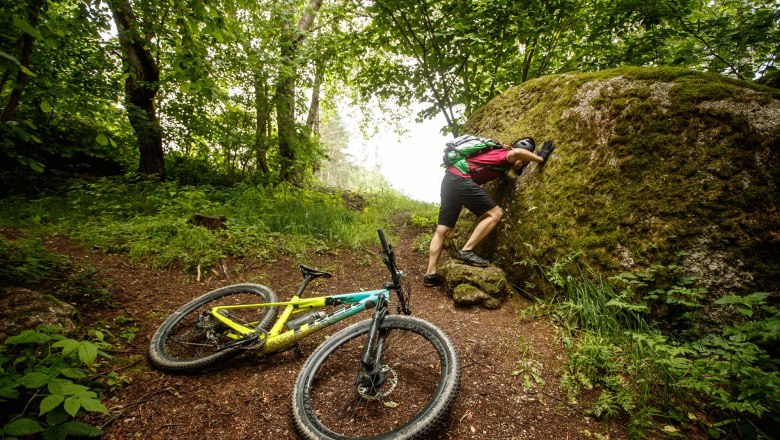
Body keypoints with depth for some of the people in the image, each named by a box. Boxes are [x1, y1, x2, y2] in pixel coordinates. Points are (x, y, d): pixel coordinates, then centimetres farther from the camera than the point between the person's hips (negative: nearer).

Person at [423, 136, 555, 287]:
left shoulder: (498, 153, 26)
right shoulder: (506, 155, -1)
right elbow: (516, 152, -26)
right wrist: (540, 158, -11)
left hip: (450, 178, 10)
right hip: (460, 179, -9)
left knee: (443, 230, 7)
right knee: (495, 213, -3)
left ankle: (430, 275, 8)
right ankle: (466, 251, -7)